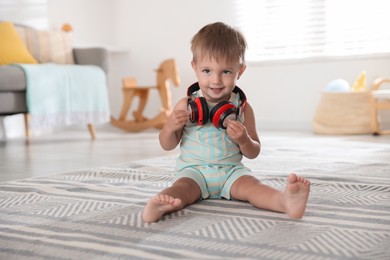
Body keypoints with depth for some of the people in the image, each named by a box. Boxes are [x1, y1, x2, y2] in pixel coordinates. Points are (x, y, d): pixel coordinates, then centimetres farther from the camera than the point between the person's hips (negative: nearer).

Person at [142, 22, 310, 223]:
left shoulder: (242, 108, 2)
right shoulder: (186, 105, -1)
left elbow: (254, 153, 6)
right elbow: (167, 145, 6)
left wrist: (244, 140, -17)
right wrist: (171, 127, -17)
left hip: (231, 170, 1)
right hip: (194, 169, -1)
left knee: (250, 185, -27)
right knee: (184, 187, -31)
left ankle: (286, 201, -54)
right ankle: (160, 205, -61)